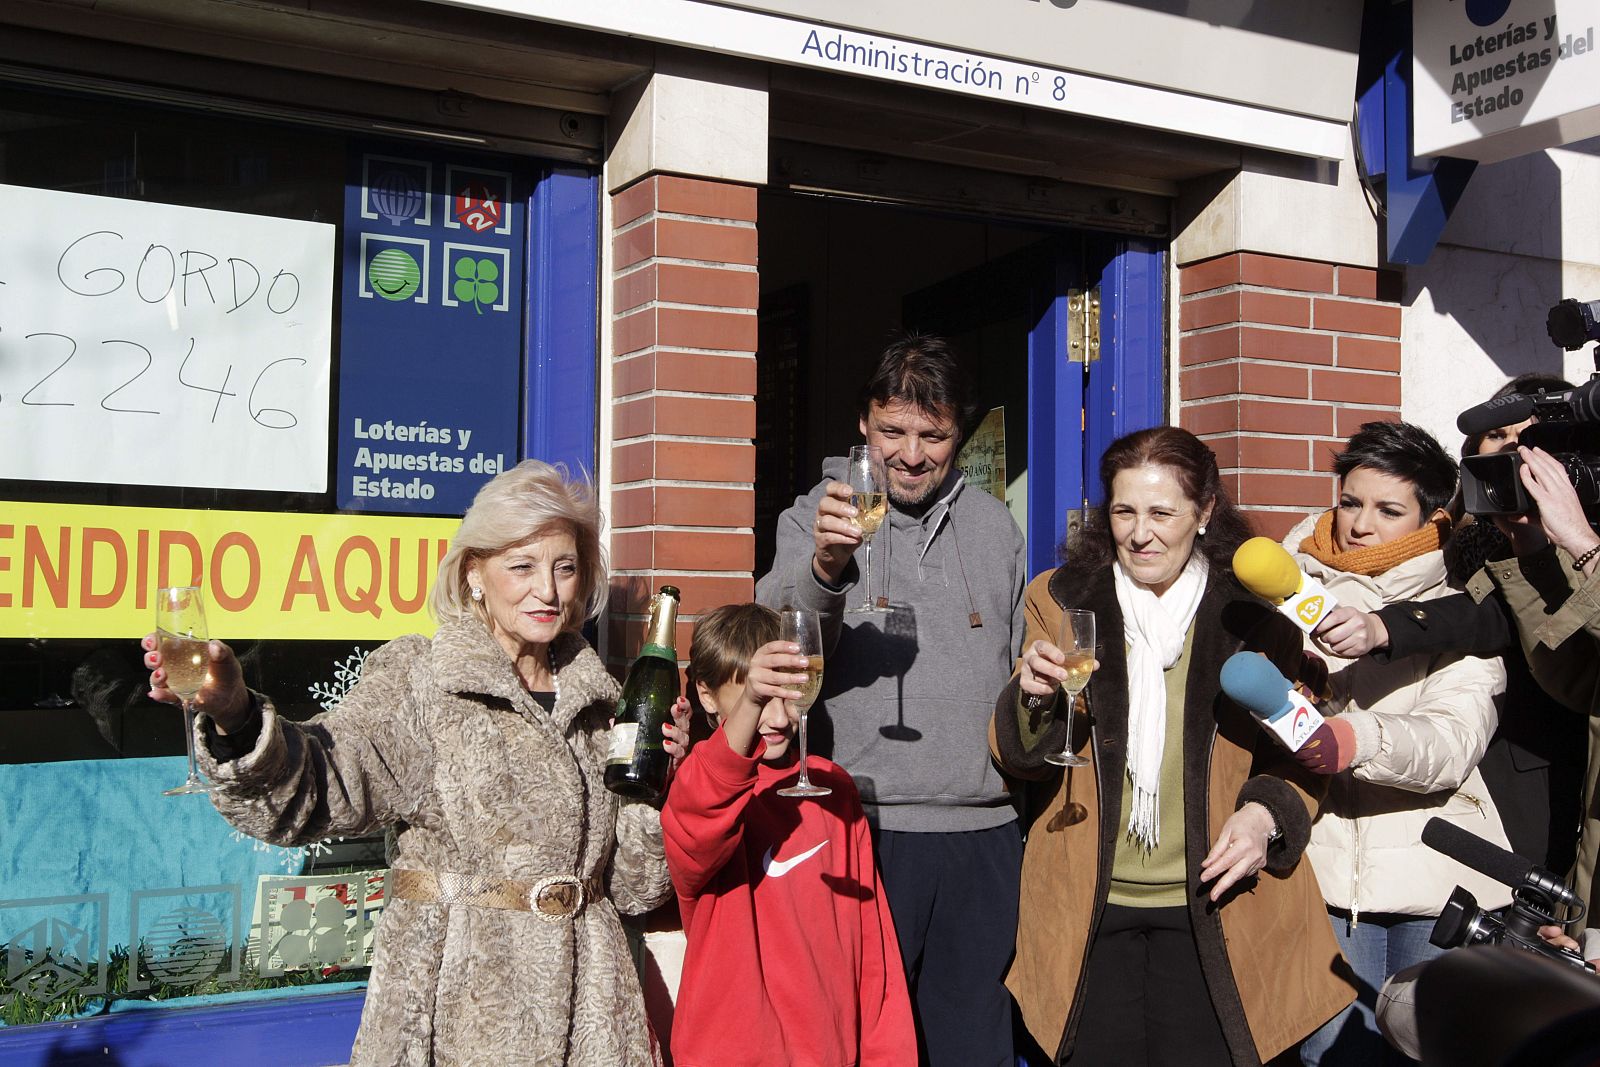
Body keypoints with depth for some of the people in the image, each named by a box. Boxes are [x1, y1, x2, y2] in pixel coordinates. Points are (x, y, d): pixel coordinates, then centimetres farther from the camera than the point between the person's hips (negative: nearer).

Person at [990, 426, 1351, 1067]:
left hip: (1211, 906, -1)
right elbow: (1017, 758, 4)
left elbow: (1299, 751, 9)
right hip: (1088, 910, 1)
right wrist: (1033, 697, -17)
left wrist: (1267, 811, -11)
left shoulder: (1256, 610, 2)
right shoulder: (1061, 599, 5)